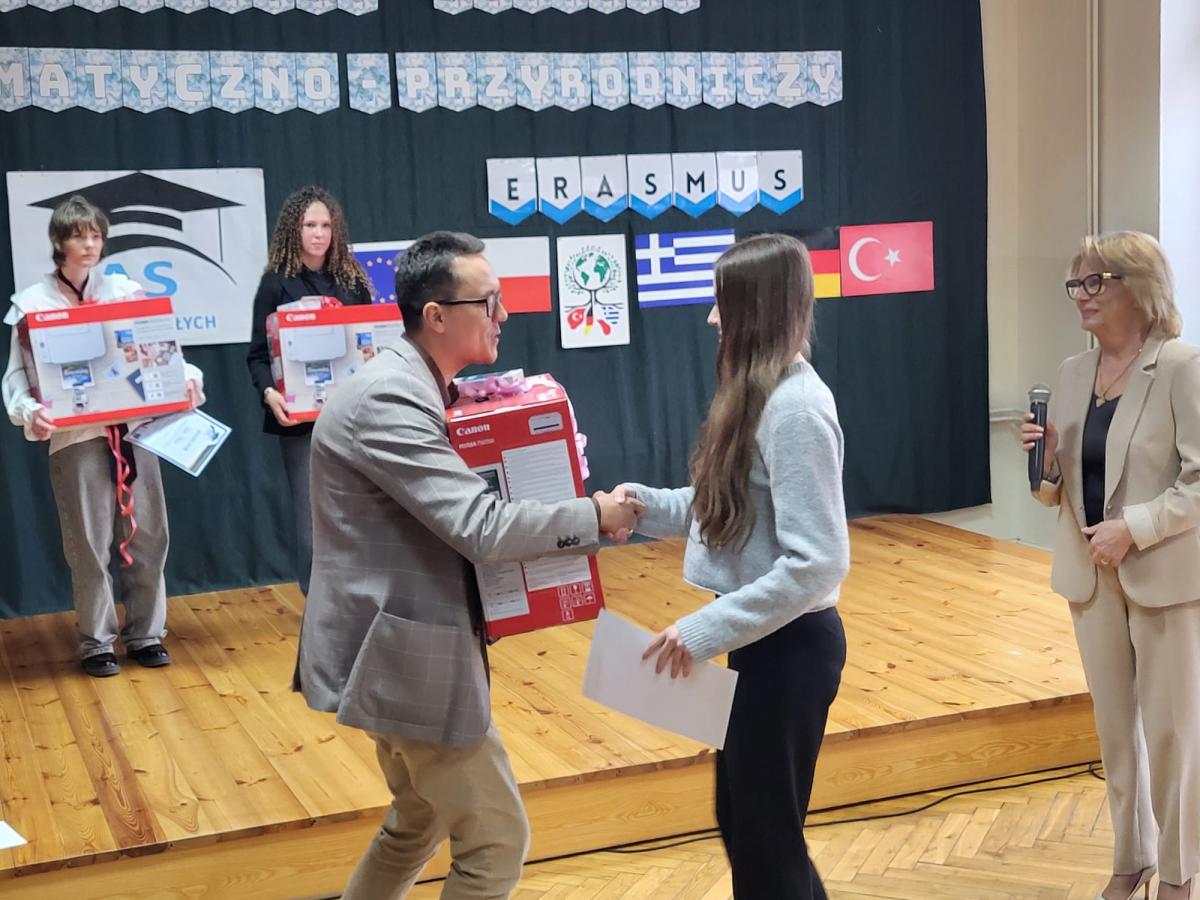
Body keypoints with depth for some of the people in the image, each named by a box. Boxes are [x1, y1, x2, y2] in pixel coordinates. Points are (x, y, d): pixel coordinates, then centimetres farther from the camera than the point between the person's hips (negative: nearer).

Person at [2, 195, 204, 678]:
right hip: (76, 436, -3)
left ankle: (145, 634, 21)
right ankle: (96, 642, 15)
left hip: (135, 429, 3)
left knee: (148, 536, 7)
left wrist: (188, 376, -13)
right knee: (88, 544, 1)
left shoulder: (124, 290, 9)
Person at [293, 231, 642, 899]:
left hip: (408, 649, 10)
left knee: (419, 823, 25)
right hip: (407, 656, -10)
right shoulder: (389, 400, -23)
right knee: (497, 841, 1)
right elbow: (481, 528, -27)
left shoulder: (413, 388, 8)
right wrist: (595, 516, -15)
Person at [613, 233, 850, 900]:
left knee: (764, 834, 6)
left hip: (788, 646, -9)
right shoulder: (760, 395, 8)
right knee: (743, 821, 21)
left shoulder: (796, 407, -22)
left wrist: (706, 630, -24)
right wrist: (649, 504, 0)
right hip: (763, 640, 10)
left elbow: (817, 562, -26)